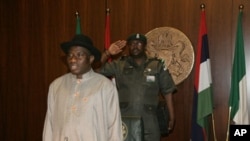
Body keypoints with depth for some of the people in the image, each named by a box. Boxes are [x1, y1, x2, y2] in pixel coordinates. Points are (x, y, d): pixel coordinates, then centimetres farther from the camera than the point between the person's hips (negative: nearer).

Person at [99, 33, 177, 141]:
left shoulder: (157, 66, 3)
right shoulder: (118, 65, 4)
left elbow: (167, 92, 6)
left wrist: (171, 117, 4)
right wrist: (108, 53, -16)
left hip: (148, 124, 0)